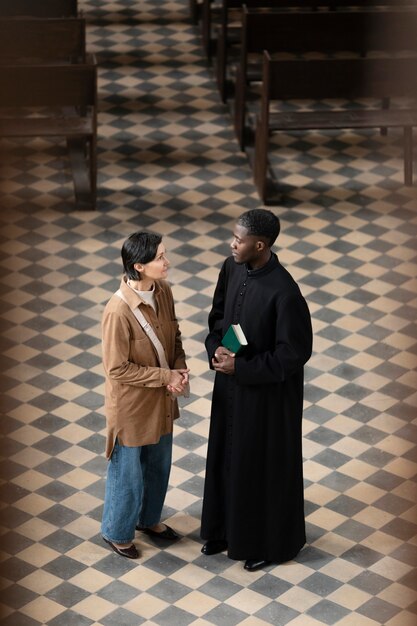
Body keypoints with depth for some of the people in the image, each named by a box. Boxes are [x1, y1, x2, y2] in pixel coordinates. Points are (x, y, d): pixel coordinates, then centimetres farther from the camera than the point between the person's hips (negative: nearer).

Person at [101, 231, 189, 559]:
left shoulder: (163, 291, -8)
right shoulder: (119, 311, -31)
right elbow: (118, 369, -23)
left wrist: (180, 369, -10)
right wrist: (165, 376, -20)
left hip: (162, 400, 7)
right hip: (132, 405, -7)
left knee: (159, 465, 25)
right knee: (128, 472, 14)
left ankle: (148, 518, 49)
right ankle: (117, 532, 37)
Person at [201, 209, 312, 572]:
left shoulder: (283, 293, -30)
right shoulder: (232, 269, -7)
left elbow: (295, 353, -23)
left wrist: (241, 367, -22)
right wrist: (217, 347, -9)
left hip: (268, 392, -7)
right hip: (230, 382, 7)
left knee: (265, 464, 10)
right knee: (227, 454, 21)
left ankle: (268, 542, 31)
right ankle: (227, 529, 42)